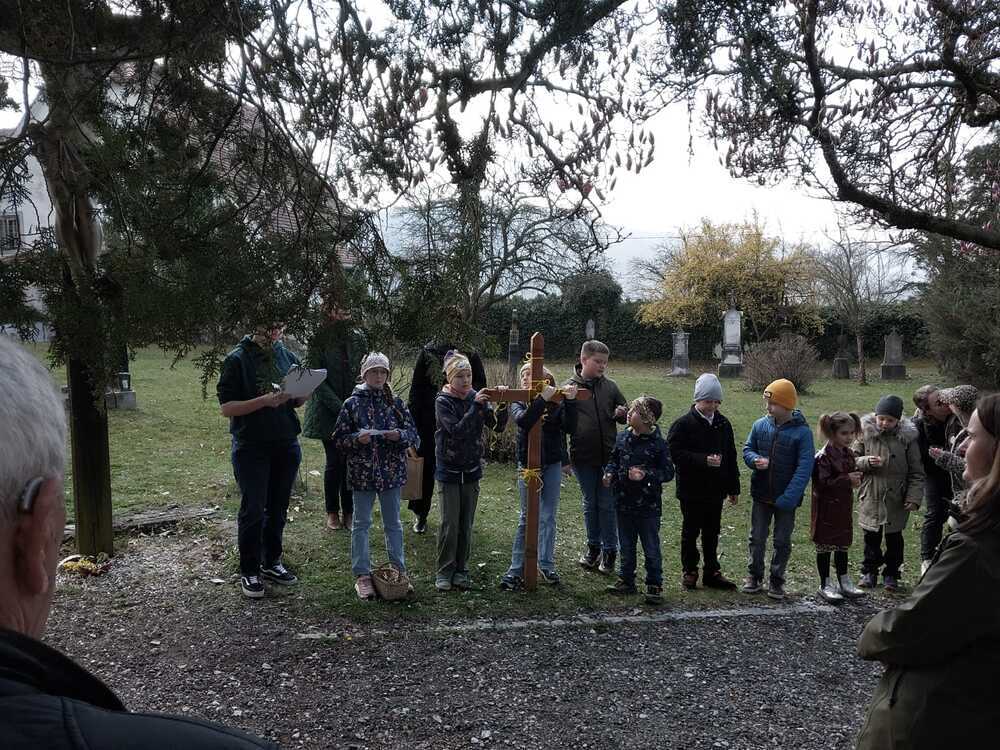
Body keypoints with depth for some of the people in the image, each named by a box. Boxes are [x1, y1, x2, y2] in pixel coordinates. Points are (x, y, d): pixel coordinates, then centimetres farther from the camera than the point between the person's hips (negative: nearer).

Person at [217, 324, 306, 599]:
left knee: (278, 509, 12)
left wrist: (303, 393, -8)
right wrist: (265, 401, -23)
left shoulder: (288, 357, 7)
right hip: (251, 447, -4)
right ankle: (249, 572, 14)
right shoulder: (237, 359, -7)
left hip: (286, 445, 5)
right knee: (253, 510, 1)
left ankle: (272, 563, 27)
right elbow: (227, 407, -11)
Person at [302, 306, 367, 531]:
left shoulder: (358, 338, 3)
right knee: (335, 461, -1)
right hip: (329, 411, -3)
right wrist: (340, 407, -16)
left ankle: (348, 511, 16)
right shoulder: (319, 341, -7)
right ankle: (332, 512, 15)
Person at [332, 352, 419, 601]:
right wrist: (357, 438, -19)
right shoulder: (352, 403, -2)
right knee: (361, 524, 6)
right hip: (362, 472, -1)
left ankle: (398, 571, 24)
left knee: (393, 524, 12)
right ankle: (362, 576, 14)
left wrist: (399, 435, -16)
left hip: (391, 472, 2)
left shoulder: (395, 403, 2)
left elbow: (414, 435, 4)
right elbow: (338, 438, -1)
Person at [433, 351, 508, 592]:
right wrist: (476, 406, -29)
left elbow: (498, 426, -7)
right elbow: (457, 430, -24)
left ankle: (461, 570, 21)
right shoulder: (443, 401, -10)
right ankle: (444, 572, 11)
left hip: (472, 470, 3)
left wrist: (502, 405, -24)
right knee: (449, 524, -2)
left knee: (466, 524, 9)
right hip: (449, 470, -3)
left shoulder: (477, 397, 0)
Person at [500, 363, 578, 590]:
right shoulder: (519, 402, -4)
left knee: (548, 517, 7)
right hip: (528, 465, 0)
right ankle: (517, 569, 10)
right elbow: (523, 421, -25)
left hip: (552, 465, 0)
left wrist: (570, 401, -22)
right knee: (527, 517, 3)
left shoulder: (556, 402, -4)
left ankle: (546, 565, 19)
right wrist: (542, 399, -33)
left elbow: (570, 428, -13)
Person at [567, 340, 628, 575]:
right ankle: (593, 546, 29)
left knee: (608, 504, 5)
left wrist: (622, 414, -11)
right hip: (583, 457, 0)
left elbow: (626, 415, 14)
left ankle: (609, 551, 18)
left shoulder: (610, 387, 3)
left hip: (609, 457, 1)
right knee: (590, 503, 14)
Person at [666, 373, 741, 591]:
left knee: (712, 532, 14)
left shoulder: (723, 424, 6)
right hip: (691, 490, -5)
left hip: (716, 491, 5)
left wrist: (733, 487, 11)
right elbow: (674, 453, -17)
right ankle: (689, 571, 21)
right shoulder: (683, 424, -11)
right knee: (690, 532, 8)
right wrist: (703, 460, -24)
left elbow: (731, 457, 12)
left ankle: (712, 573, 25)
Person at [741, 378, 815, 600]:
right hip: (761, 495, 3)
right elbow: (747, 449, 10)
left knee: (782, 541, 10)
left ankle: (776, 580, 24)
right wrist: (755, 460, -15)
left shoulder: (802, 432, -13)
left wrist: (789, 497, -23)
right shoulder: (760, 425, -3)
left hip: (786, 499, -3)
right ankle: (754, 576, 26)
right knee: (757, 538, 11)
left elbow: (804, 468, -16)